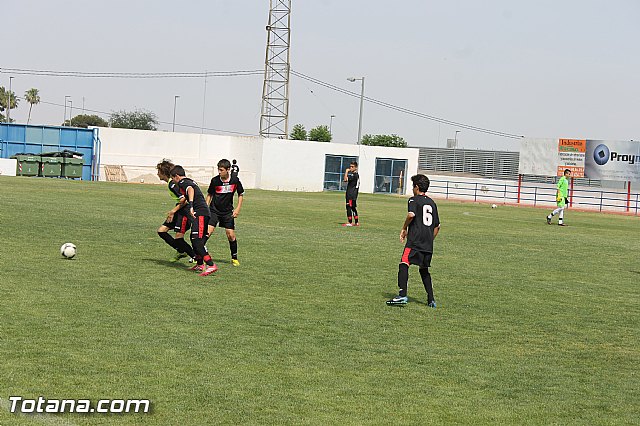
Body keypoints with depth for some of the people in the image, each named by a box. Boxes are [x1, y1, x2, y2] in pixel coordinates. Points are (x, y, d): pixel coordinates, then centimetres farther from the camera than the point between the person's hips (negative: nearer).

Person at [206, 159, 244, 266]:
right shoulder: (215, 180, -10)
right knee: (208, 231, -14)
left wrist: (238, 208, -4)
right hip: (214, 210, -1)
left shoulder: (235, 180, -9)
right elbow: (209, 195, 5)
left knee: (231, 235, -1)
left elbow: (241, 194, 5)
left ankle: (234, 258, 16)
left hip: (228, 211, 1)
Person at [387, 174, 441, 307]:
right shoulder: (432, 203, 20)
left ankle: (403, 295, -28)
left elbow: (411, 214, -20)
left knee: (404, 264, -13)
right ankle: (431, 299, 13)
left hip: (415, 241, -7)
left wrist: (404, 229, -7)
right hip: (428, 244, 7)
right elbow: (437, 226, 21)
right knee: (424, 269, 16)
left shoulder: (414, 200, 1)